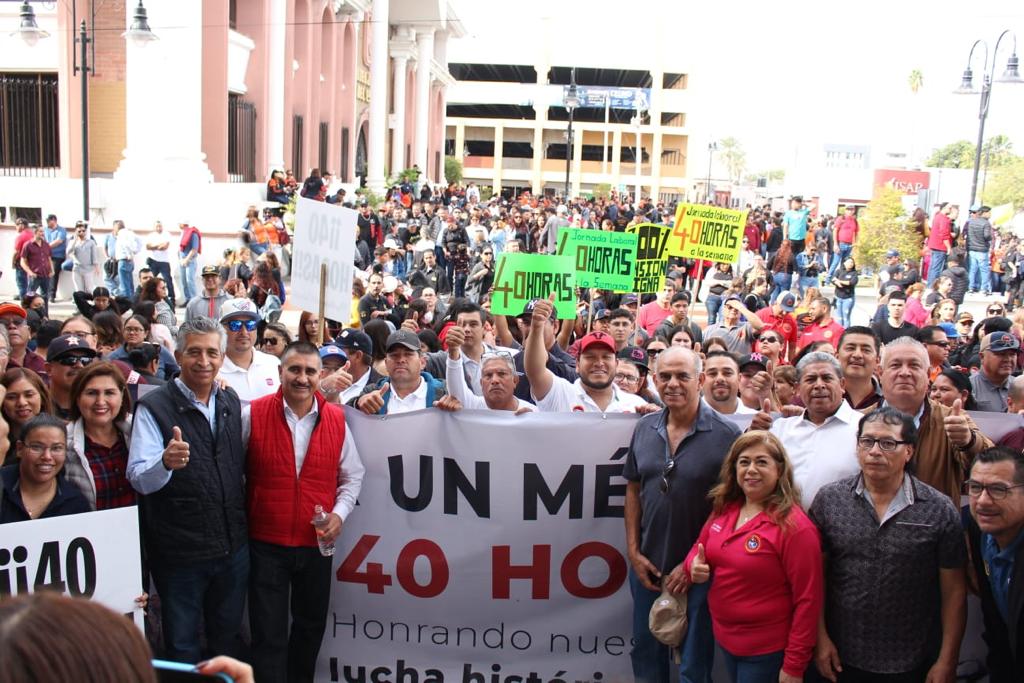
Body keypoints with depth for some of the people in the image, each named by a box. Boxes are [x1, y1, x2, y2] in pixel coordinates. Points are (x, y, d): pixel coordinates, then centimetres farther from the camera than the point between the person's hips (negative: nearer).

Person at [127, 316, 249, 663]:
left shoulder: (231, 401, 5)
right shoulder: (154, 407, -11)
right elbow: (139, 479, -19)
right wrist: (166, 462, -39)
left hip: (233, 546, 5)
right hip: (179, 553, -4)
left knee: (228, 638, 20)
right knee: (182, 646, 12)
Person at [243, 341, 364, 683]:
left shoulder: (336, 419, -1)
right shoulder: (252, 414, -7)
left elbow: (352, 476, 8)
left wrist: (339, 514, -6)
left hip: (317, 543, 3)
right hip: (266, 542, -3)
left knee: (311, 626, 18)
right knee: (268, 633, 2)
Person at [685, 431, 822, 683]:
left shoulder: (794, 526, -20)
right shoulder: (724, 509, 0)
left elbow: (807, 600, -18)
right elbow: (699, 548, 15)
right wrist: (695, 566, -9)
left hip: (767, 652, -6)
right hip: (725, 638, 6)